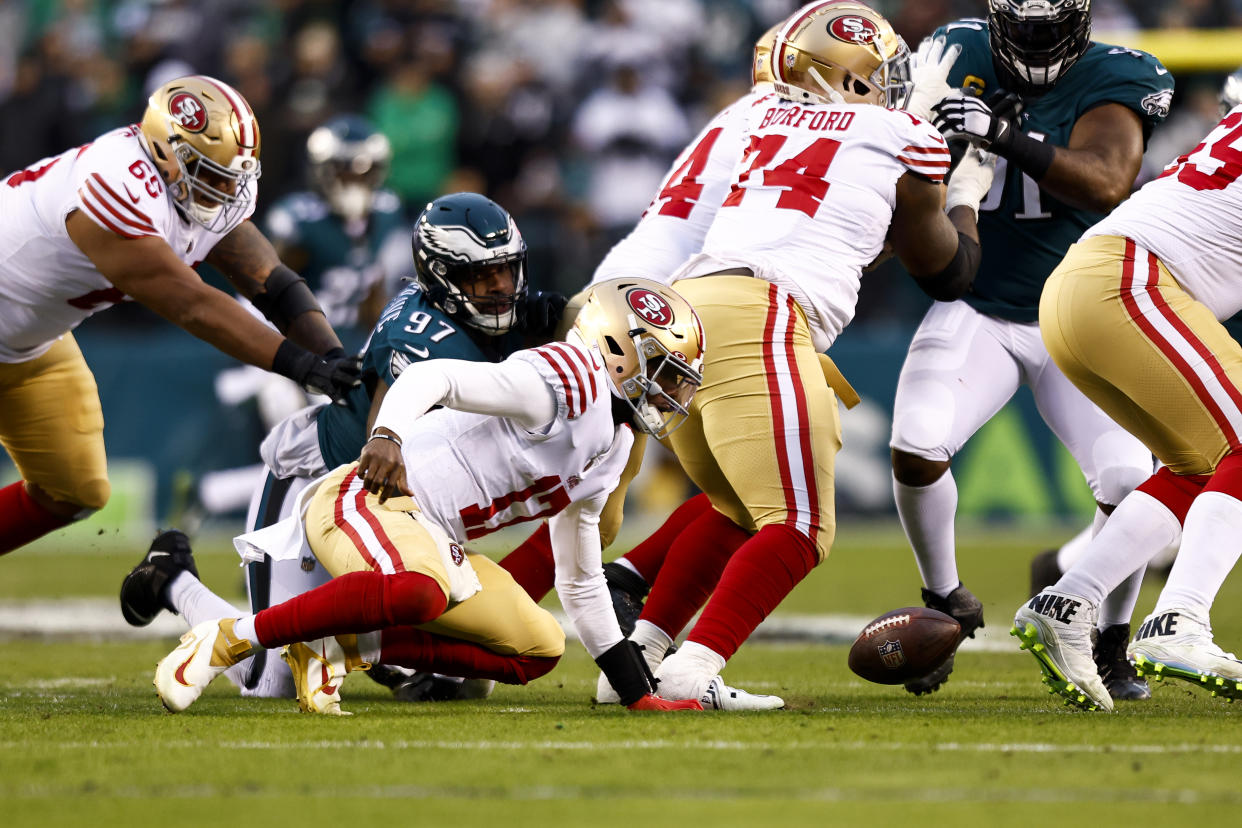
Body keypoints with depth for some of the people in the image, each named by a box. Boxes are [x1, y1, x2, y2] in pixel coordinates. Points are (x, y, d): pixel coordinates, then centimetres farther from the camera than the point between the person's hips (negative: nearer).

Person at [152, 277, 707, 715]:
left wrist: (637, 694, 26)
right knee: (414, 593, -40)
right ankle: (228, 640, -25)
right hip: (367, 498, -10)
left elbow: (581, 583, 27)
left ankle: (335, 648, -1)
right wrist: (387, 434, -42)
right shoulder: (570, 380, -11)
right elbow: (432, 376, -22)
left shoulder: (610, 452, 18)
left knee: (537, 653, 6)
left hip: (432, 542, 10)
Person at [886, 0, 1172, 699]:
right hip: (977, 313, 1)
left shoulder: (1110, 84, -13)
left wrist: (1006, 138, -45)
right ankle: (946, 604, 6)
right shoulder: (960, 60, -4)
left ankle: (1110, 644, 9)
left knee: (1130, 479, -17)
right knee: (917, 449, -23)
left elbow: (1108, 185, -33)